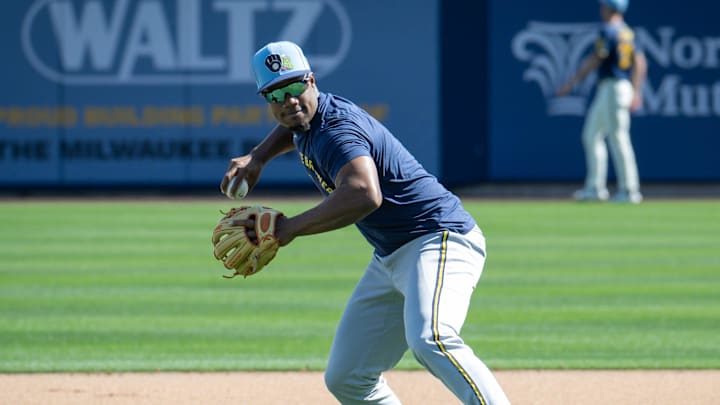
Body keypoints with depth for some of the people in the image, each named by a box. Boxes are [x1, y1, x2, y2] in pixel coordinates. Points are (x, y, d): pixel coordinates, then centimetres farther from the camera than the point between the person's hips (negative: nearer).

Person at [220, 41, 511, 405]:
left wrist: (289, 228, -38)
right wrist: (256, 158, 21)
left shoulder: (337, 130, -22)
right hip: (390, 258, 11)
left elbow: (364, 195, -42)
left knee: (428, 340, -38)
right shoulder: (314, 115, 8)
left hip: (440, 240, -11)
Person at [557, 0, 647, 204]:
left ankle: (629, 190, -7)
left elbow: (595, 60, -16)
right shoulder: (627, 32, 15)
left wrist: (573, 82, -13)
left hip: (612, 88, -10)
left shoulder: (608, 30, -12)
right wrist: (636, 93, 17)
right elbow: (640, 62, 15)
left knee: (618, 139, -8)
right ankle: (595, 187, 14)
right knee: (591, 135, 14)